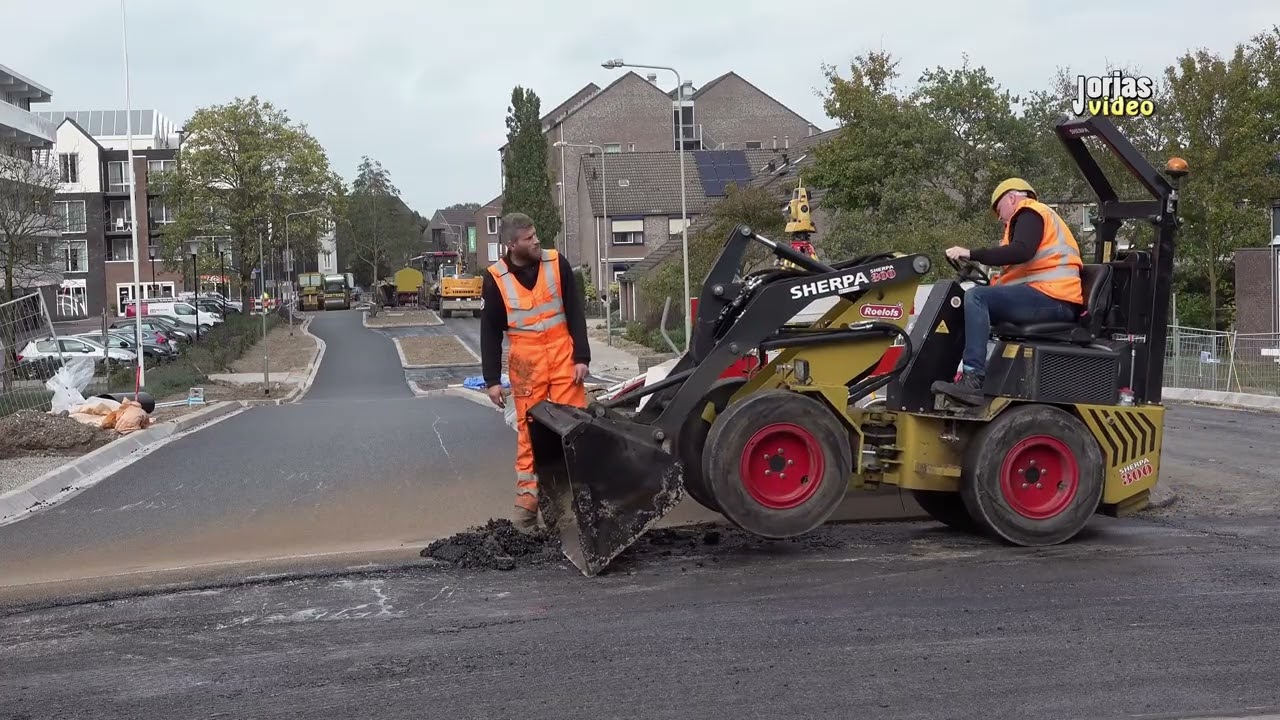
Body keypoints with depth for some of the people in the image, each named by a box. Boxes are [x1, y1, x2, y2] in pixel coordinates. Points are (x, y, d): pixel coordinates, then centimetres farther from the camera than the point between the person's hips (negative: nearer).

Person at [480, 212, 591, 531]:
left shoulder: (556, 263, -2)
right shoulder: (496, 278, -5)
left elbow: (575, 312, 2)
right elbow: (490, 331, 1)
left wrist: (581, 357, -4)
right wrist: (492, 379, -1)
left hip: (562, 353, 1)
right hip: (525, 360, -1)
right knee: (529, 430, 2)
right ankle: (527, 499, 8)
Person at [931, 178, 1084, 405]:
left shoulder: (1029, 212, 3)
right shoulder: (1040, 216, 34)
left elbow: (1021, 252, -18)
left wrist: (972, 254, -18)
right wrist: (991, 283, 14)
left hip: (1050, 296, -11)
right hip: (1059, 305, 11)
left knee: (976, 297, -21)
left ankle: (973, 380, -33)